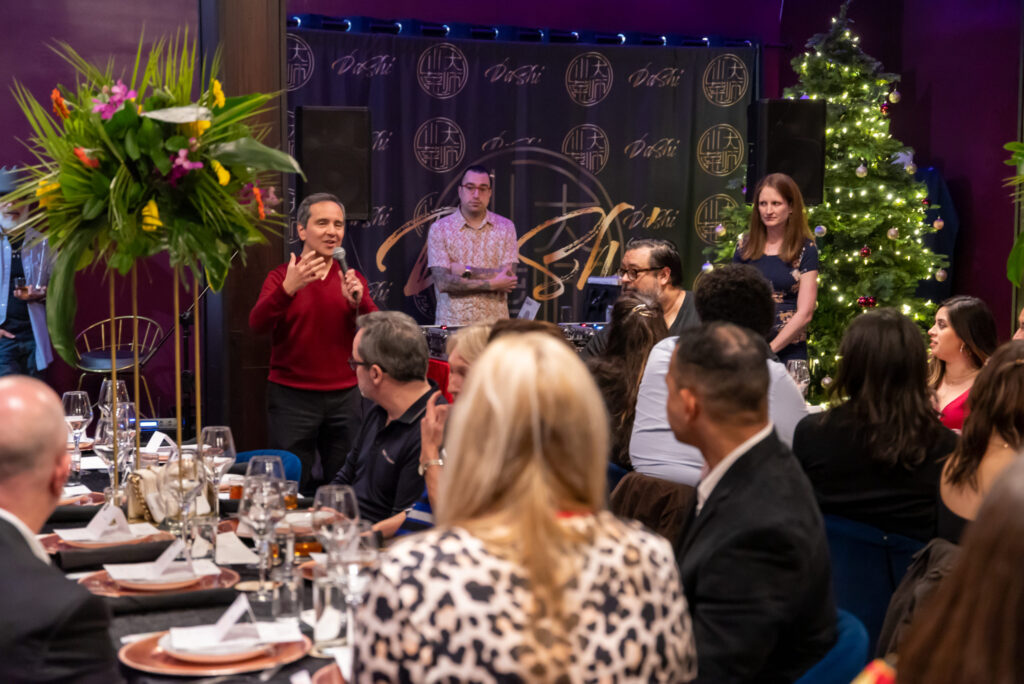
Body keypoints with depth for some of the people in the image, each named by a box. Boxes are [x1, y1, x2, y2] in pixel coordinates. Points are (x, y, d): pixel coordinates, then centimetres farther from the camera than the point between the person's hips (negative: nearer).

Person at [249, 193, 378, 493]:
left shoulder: (351, 278, 10)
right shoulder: (281, 277, 1)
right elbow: (258, 325, -15)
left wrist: (357, 301, -21)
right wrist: (288, 289, -31)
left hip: (344, 398, 3)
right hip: (292, 398, -3)